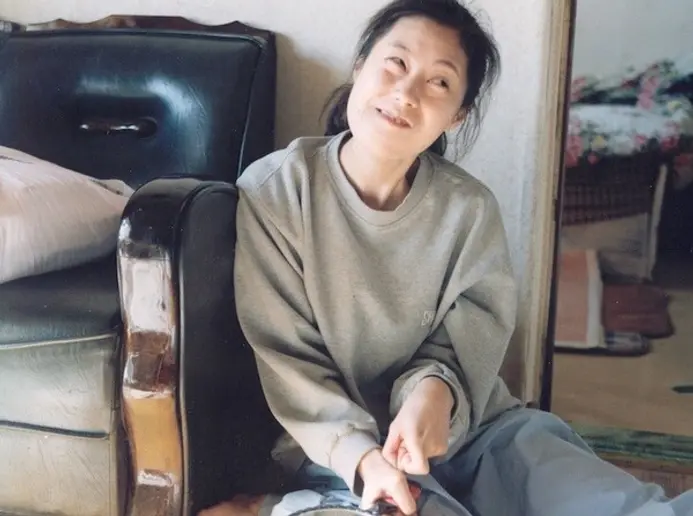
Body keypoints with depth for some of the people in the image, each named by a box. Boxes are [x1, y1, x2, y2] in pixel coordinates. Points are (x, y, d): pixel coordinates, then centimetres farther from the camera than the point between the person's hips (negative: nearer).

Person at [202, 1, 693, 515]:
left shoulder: (470, 208, -4)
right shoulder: (274, 189, -10)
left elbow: (464, 344, -2)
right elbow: (285, 357, -10)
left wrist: (434, 391, -26)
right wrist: (361, 454, -23)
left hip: (466, 427, 4)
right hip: (337, 445, -3)